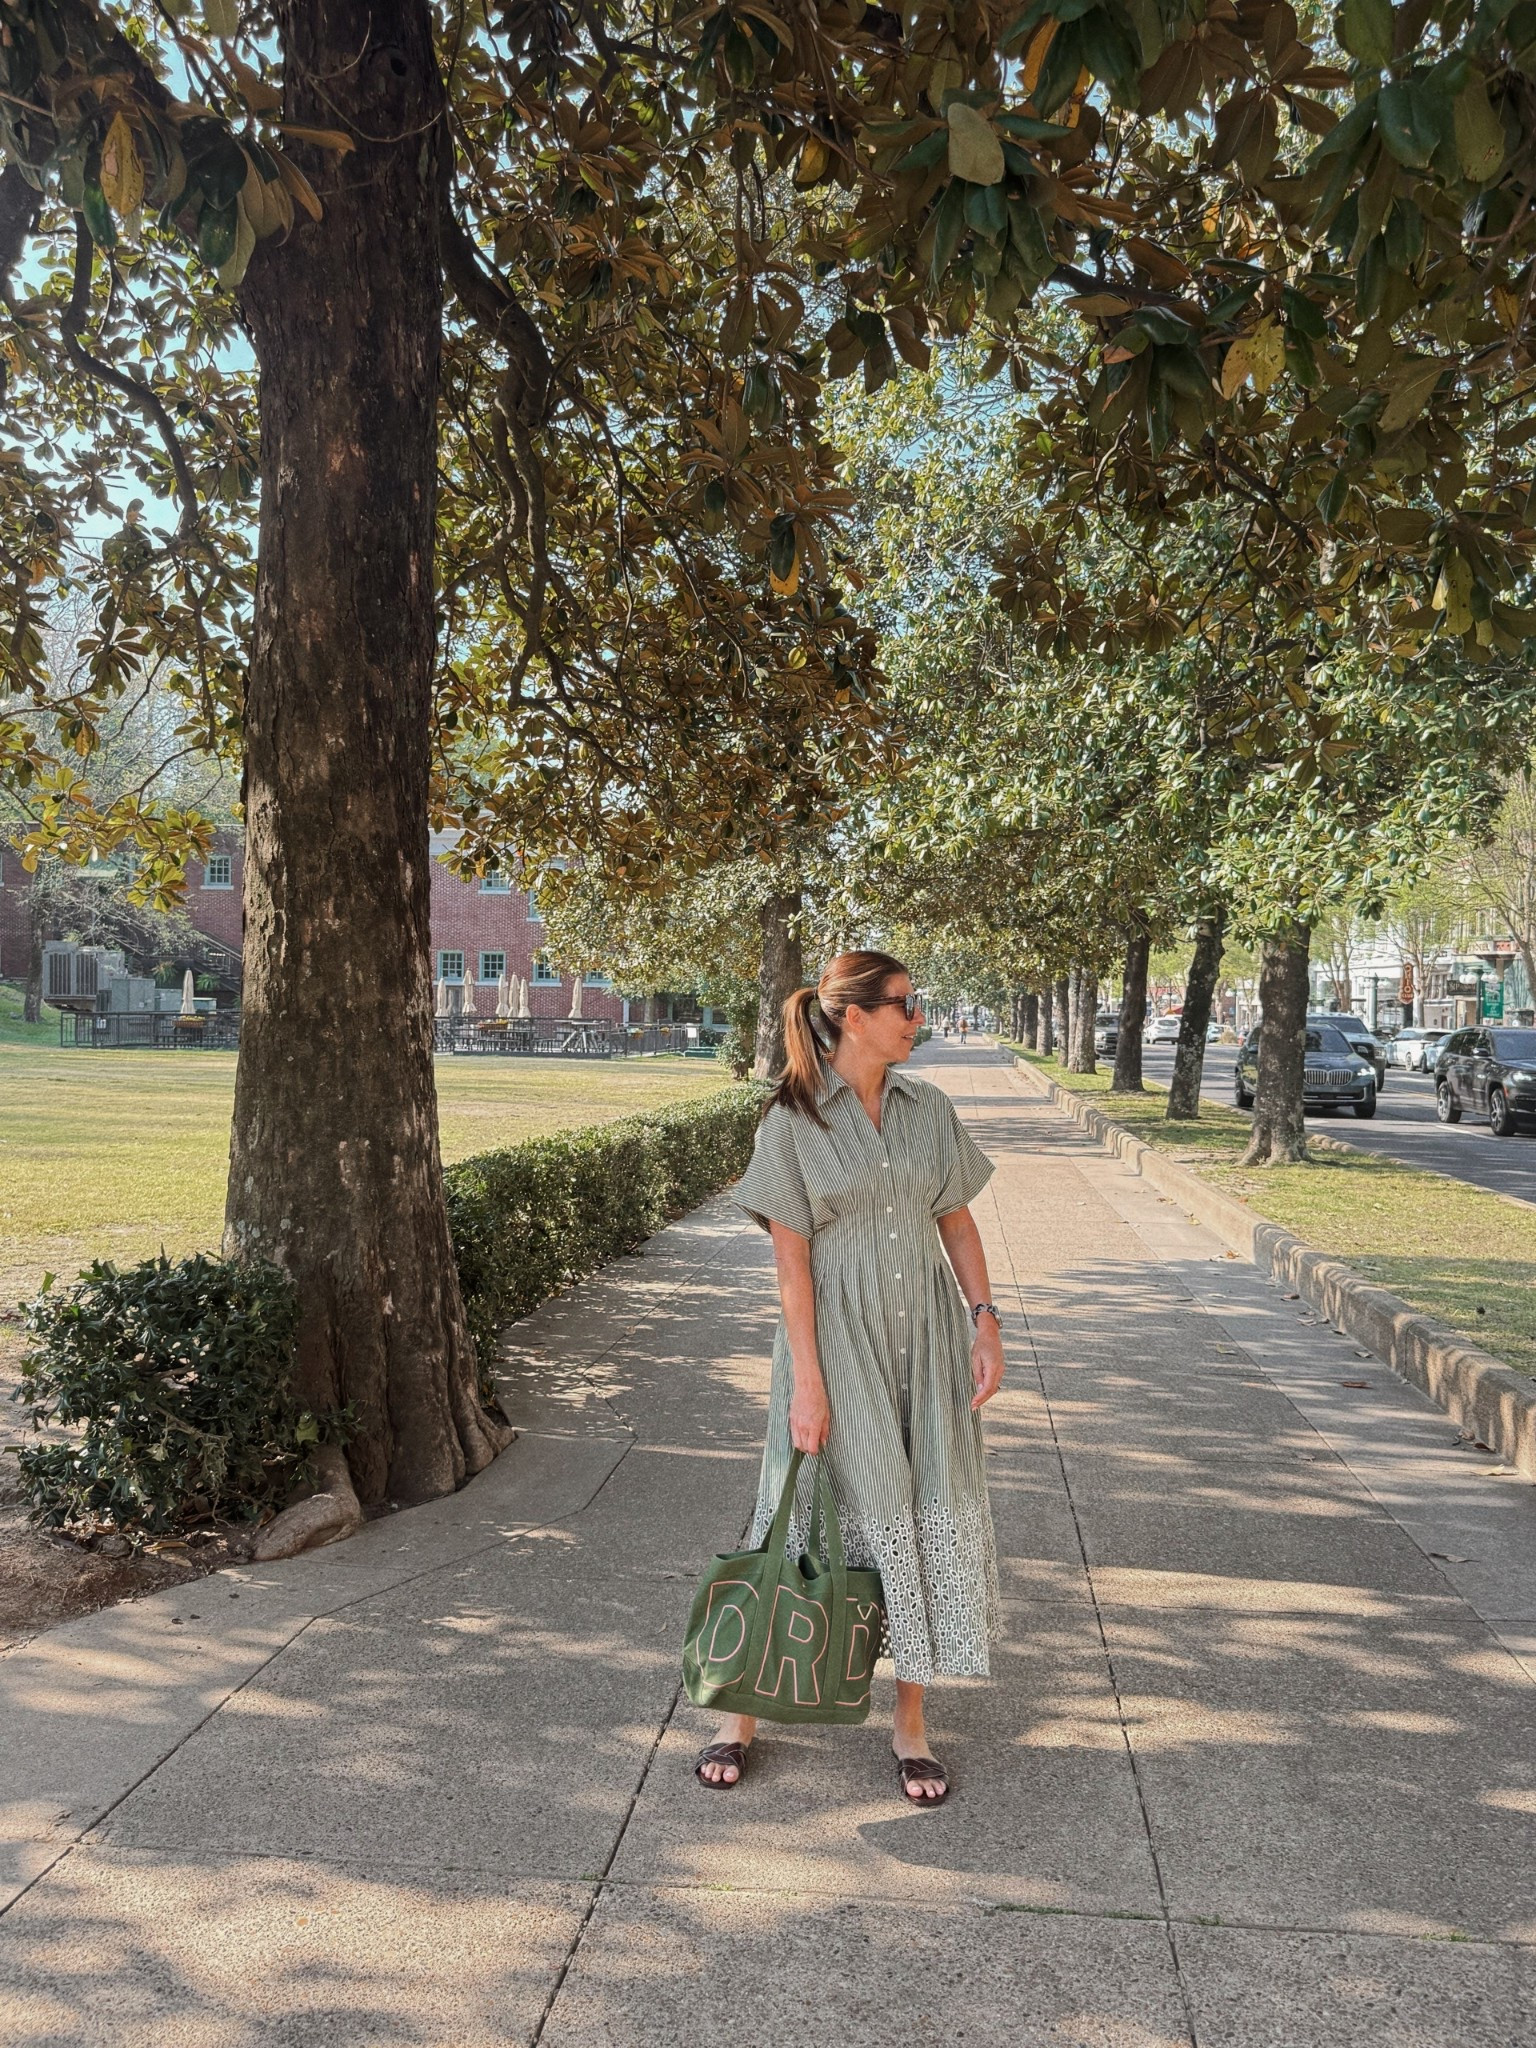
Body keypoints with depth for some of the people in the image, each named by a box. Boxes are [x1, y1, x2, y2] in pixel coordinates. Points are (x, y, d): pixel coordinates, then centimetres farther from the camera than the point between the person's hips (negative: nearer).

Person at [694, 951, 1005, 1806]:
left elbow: (957, 1221, 9)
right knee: (818, 1514, 3)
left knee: (937, 1520, 6)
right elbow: (791, 1255, -10)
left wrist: (986, 1321, 0)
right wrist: (807, 1377, -13)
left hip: (926, 1334, 4)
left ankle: (912, 1722, 22)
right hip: (837, 1336, -4)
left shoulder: (929, 1108, 4)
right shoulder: (792, 1121, -8)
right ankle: (744, 1708, 23)